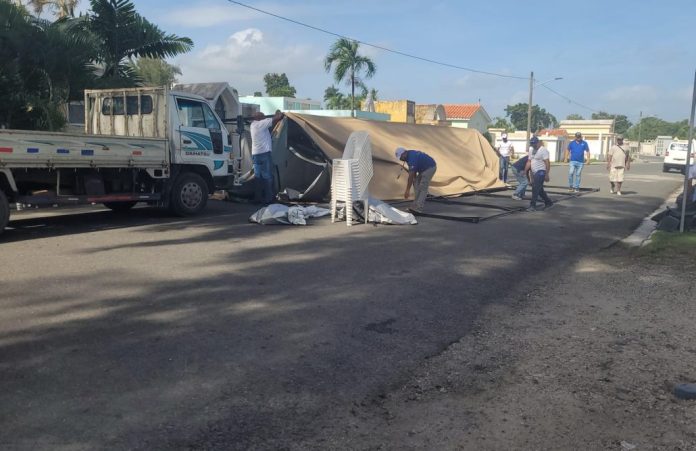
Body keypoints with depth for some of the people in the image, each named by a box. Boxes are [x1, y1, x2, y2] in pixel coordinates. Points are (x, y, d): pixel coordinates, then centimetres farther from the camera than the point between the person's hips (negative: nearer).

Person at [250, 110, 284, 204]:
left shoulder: (253, 124, 15)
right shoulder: (261, 123, -10)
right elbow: (278, 118, -10)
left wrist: (276, 116, 20)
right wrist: (279, 113, 10)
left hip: (255, 154, 9)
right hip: (264, 154, -9)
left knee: (258, 177, 10)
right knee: (267, 177, -4)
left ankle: (258, 198, 12)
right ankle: (268, 199, -3)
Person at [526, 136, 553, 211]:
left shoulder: (543, 150, -12)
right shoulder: (531, 151, 14)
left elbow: (547, 163, -16)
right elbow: (529, 162, 16)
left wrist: (547, 175, -20)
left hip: (541, 172, -9)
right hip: (534, 173, 9)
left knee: (535, 189, -12)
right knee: (539, 190, 15)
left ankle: (533, 206, -10)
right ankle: (548, 203, 29)